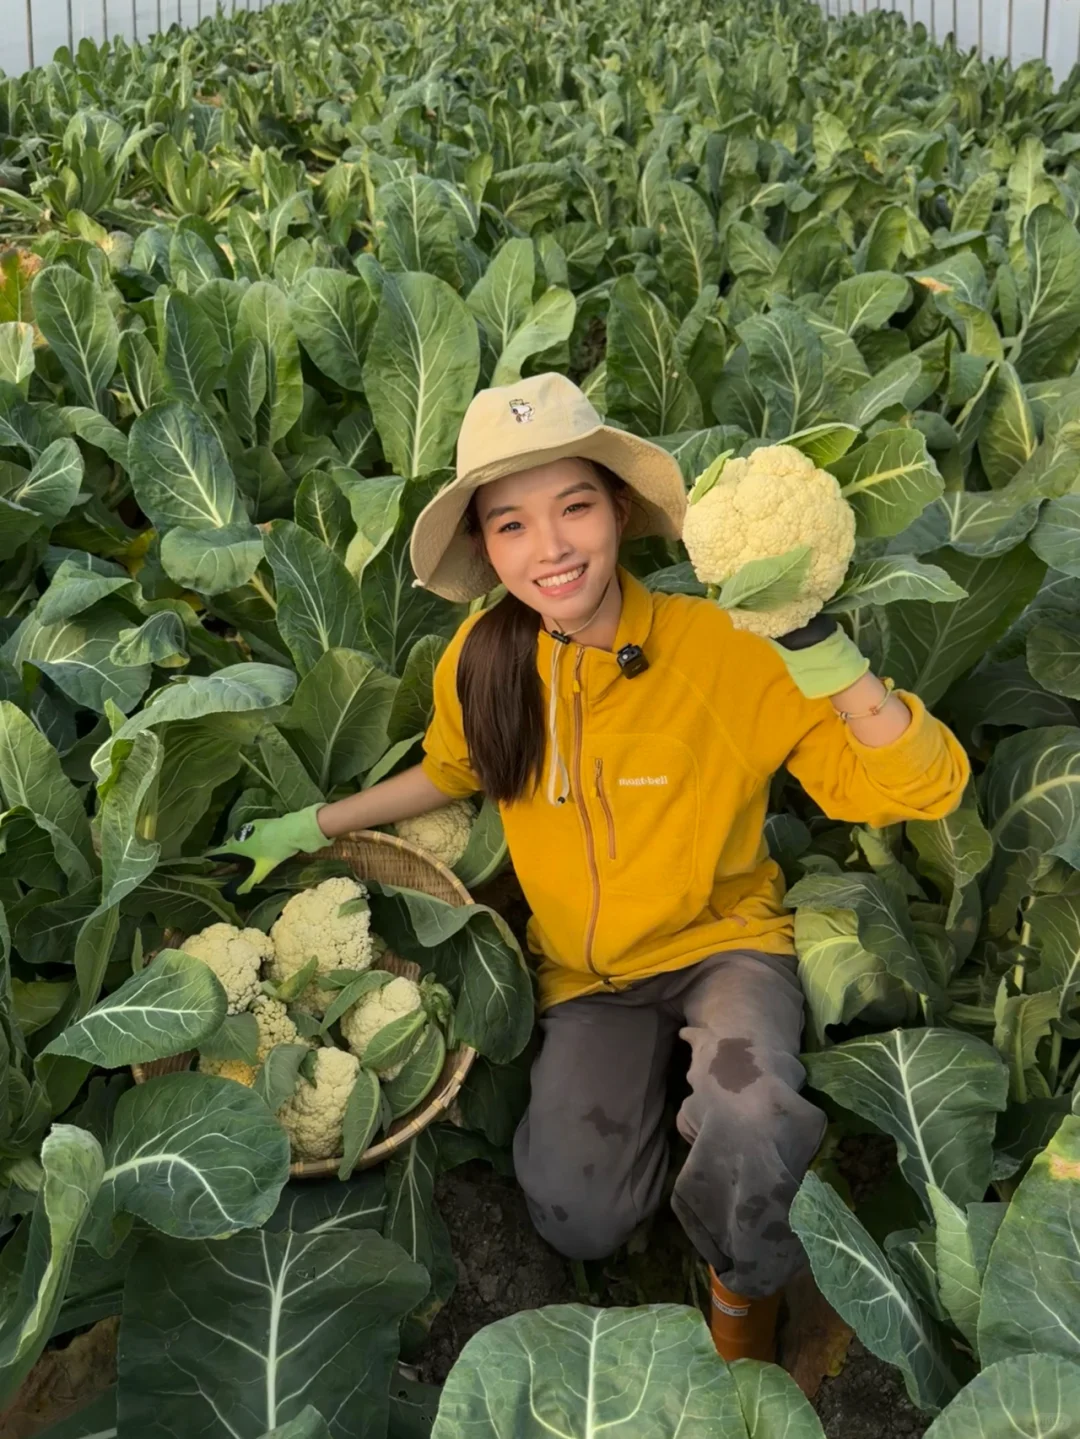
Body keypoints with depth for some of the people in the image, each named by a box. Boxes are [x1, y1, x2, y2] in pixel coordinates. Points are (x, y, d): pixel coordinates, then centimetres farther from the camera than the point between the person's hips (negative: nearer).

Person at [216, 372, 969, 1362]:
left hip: (722, 938, -3)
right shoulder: (483, 661, -10)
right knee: (580, 1222, -12)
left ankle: (746, 1284, 1)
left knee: (748, 1122, -35)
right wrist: (315, 826, 12)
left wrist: (817, 649, -40)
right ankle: (649, 1086, 22)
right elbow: (454, 769, 14)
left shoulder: (725, 648, -22)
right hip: (584, 970, 4)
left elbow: (924, 788, -26)